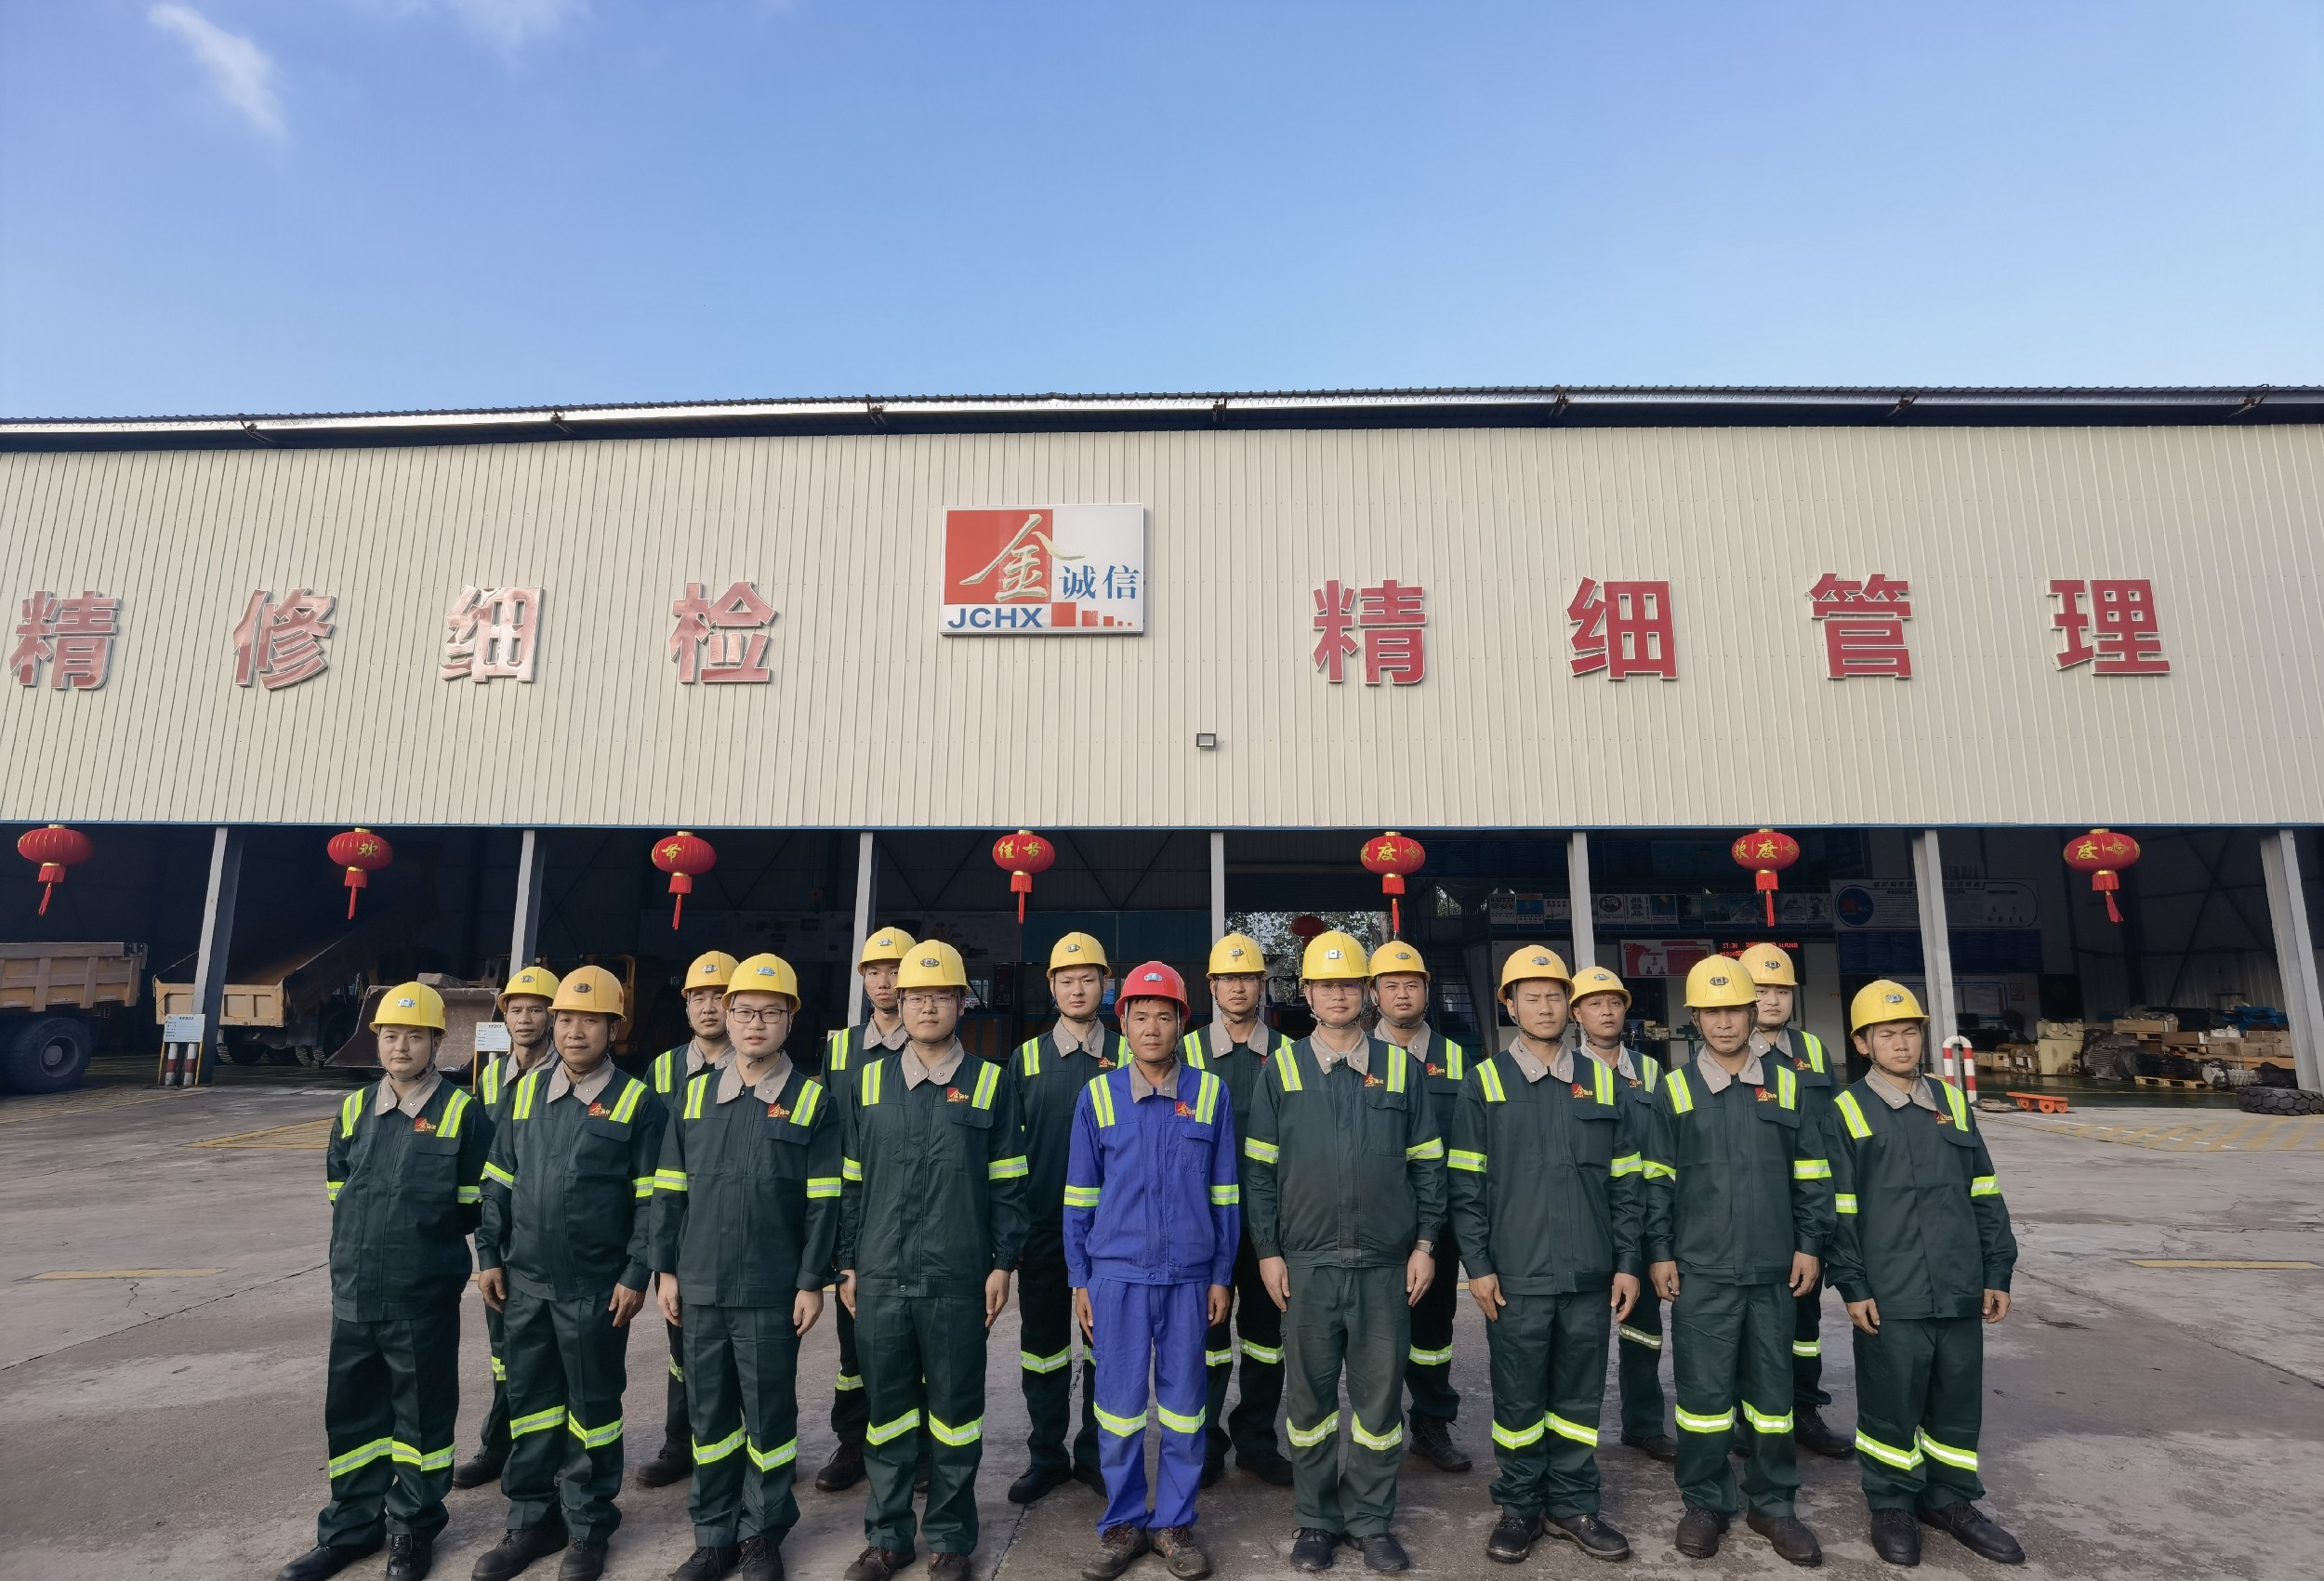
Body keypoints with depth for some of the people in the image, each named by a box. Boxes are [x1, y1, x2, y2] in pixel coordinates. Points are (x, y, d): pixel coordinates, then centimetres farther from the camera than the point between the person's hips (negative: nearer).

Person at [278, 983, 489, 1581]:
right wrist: (365, 1243, 9)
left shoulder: (462, 1114, -9)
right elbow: (336, 1191, 15)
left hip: (424, 1301, -4)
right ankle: (352, 1527, 34)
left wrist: (427, 1239, 0)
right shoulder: (355, 1110, 6)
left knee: (422, 1415, 9)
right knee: (351, 1413, 16)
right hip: (354, 1292, 5)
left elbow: (476, 1206, -4)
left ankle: (412, 1530, 27)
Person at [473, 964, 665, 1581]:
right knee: (530, 1403, 16)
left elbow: (650, 1200, -9)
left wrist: (636, 1275, -12)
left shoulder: (637, 1103, -9)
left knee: (593, 1409, 9)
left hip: (596, 1287, -4)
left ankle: (588, 1530, 26)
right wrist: (490, 1255, 6)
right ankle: (532, 1521, 33)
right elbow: (498, 1182, 11)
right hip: (525, 1281, 4)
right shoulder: (525, 1092, 5)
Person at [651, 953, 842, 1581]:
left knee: (769, 1413, 9)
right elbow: (670, 1191, 9)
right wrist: (666, 1270, 5)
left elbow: (822, 1202, -5)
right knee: (709, 1412, 13)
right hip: (701, 1287, 3)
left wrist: (812, 1282, -8)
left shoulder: (811, 1100, -4)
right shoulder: (695, 1092, 6)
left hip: (772, 1292, -3)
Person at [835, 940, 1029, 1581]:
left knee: (954, 1412, 10)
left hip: (959, 1281, -2)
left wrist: (1003, 1263, -2)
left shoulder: (992, 1082, 0)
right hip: (880, 1280, 2)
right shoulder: (869, 1080, 6)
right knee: (886, 1410, 14)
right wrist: (847, 1265, 7)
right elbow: (852, 1182, 10)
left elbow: (1007, 1184, 1)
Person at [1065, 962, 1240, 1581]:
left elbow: (1224, 1194, 5)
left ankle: (1175, 1523, 26)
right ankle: (1122, 1524, 25)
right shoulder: (1097, 1096, 0)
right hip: (1117, 1274, 0)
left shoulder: (1211, 1094, 0)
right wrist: (1080, 1280, 5)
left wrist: (1221, 1275, 5)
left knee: (1183, 1403, 9)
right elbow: (1080, 1197, 6)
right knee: (1119, 1406, 7)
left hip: (1188, 1275, 0)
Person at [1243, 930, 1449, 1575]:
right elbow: (1259, 1170, 3)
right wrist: (1268, 1252, -2)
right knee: (1311, 1395, 10)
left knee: (1379, 1395, 9)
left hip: (1386, 1264, 1)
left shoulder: (1399, 1067, 4)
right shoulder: (1282, 1070, 1)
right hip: (1306, 1262, 0)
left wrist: (1425, 1244, 2)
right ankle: (1317, 1520, 26)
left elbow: (1428, 1164, 7)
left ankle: (1372, 1520, 26)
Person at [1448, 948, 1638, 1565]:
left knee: (1579, 1398, 13)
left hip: (1590, 1276, 2)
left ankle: (1574, 1504, 29)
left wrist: (1626, 1262, 4)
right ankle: (1519, 1507, 25)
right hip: (1516, 1277, -2)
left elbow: (1624, 1182, 8)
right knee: (1518, 1399, 8)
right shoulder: (1485, 1083, -2)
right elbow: (1466, 1185, -2)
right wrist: (1478, 1266, -6)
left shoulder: (1600, 1079, 6)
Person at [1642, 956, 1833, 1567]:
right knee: (1704, 1390, 4)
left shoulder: (1786, 1085, 5)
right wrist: (1659, 1253, -2)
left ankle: (1773, 1505, 28)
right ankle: (1706, 1503, 21)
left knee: (1772, 1389, 11)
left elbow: (1812, 1176, 9)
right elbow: (1656, 1180, 1)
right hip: (1700, 1271, -2)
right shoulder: (1674, 1090, -1)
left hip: (1773, 1269, 2)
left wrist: (1809, 1245, 4)